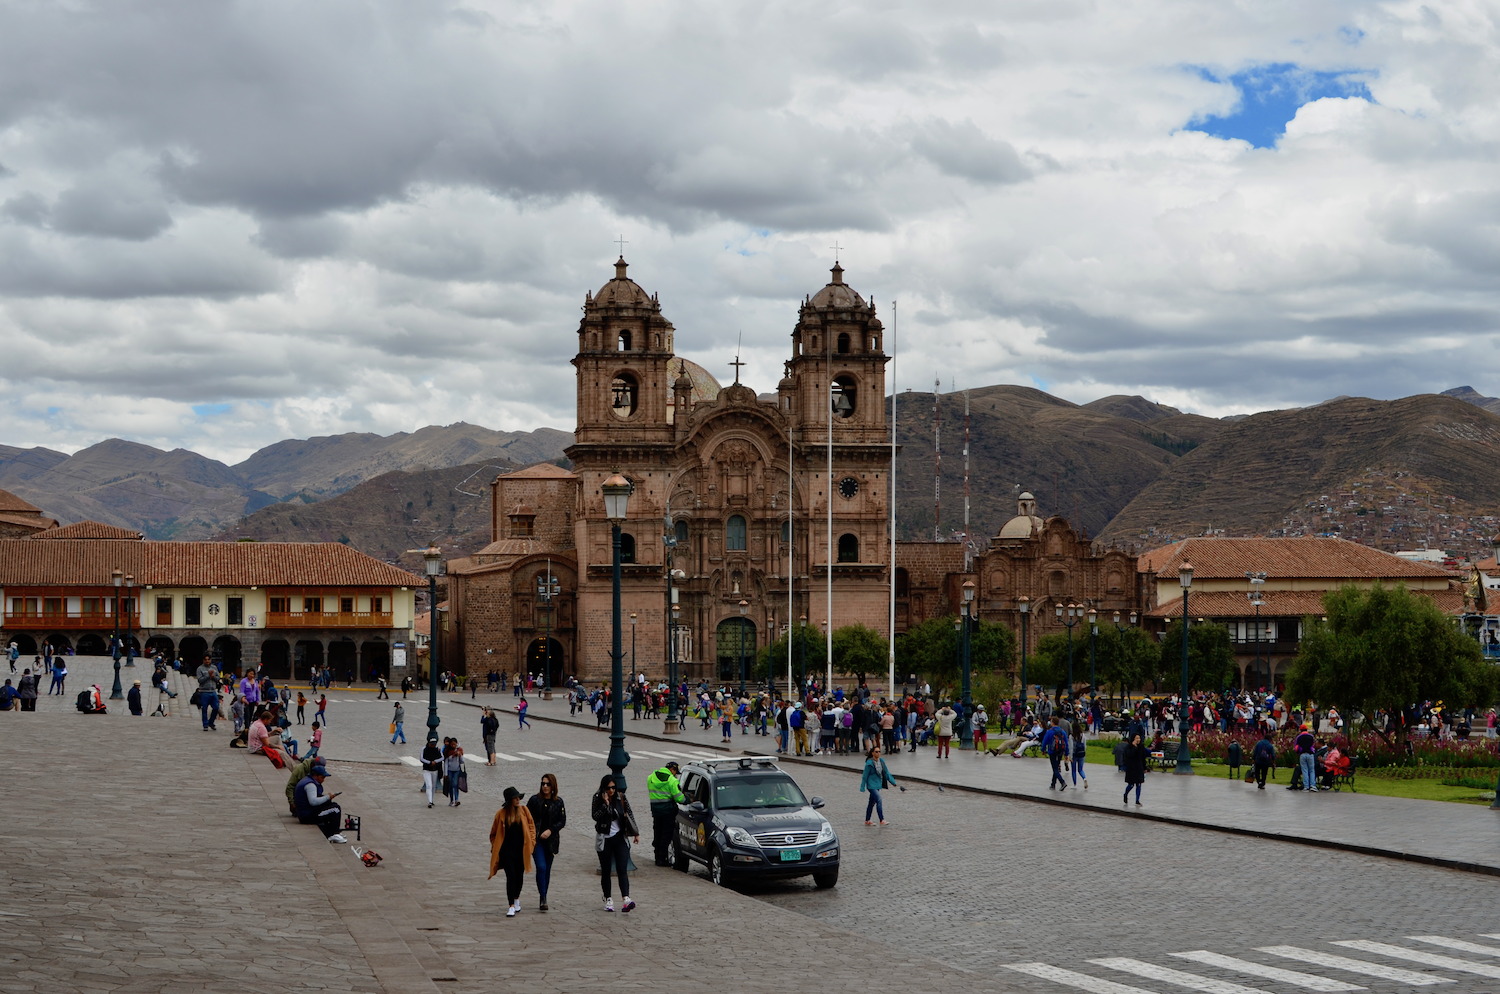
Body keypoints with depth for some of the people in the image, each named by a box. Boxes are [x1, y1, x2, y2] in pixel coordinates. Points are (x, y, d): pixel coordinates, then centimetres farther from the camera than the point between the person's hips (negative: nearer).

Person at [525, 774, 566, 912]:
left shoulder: (558, 802, 3)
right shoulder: (534, 800, -1)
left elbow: (562, 821, 4)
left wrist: (550, 830, -10)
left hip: (551, 840, 2)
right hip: (536, 839, -2)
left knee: (547, 870, 8)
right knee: (541, 867, -15)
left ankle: (543, 897, 21)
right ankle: (542, 898, -13)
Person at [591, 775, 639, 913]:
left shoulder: (621, 798, 1)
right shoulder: (598, 799, -4)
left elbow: (630, 815, 10)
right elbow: (596, 816, -16)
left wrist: (636, 833, 11)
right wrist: (605, 804, -24)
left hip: (619, 839, 0)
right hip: (604, 840, 0)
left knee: (622, 870, -11)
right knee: (605, 871, 6)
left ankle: (625, 899, -23)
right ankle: (608, 899, 17)